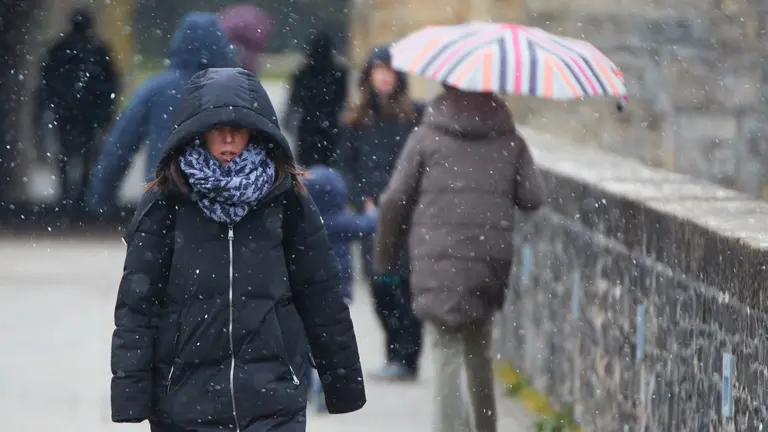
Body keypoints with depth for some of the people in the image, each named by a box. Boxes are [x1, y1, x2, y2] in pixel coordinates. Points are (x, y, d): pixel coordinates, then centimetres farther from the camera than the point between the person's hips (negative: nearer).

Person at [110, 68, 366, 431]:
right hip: (187, 400, 0)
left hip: (274, 400, 0)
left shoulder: (286, 201, 2)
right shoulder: (165, 205, -1)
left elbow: (322, 297, 9)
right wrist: (130, 398, -6)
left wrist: (344, 382, 12)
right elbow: (135, 303, -1)